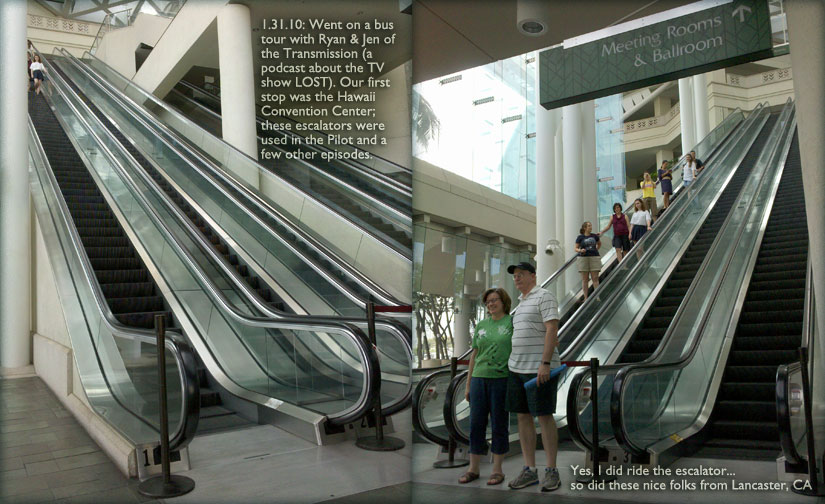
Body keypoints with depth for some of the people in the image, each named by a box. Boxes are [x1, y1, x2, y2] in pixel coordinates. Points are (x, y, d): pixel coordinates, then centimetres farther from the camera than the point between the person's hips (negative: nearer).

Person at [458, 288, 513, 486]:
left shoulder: (512, 322, 0)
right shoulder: (481, 325, 13)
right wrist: (468, 384, 14)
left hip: (502, 379, -4)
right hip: (479, 378, 4)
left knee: (499, 425, 4)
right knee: (476, 424, 7)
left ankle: (497, 469, 15)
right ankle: (473, 468, 17)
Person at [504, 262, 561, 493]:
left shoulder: (544, 297, -8)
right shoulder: (521, 303, 18)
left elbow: (552, 330, -17)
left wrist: (545, 364, -24)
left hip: (540, 369, -9)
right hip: (518, 368, 9)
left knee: (544, 416, -5)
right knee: (523, 416, 6)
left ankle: (552, 472, 4)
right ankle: (529, 471, 11)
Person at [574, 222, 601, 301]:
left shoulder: (594, 236, 8)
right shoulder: (580, 237, 1)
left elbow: (599, 243, 27)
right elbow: (575, 248, 1)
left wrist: (596, 250, 13)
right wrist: (580, 250, -18)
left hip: (594, 258, 1)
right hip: (583, 258, -1)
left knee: (595, 278, -3)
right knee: (584, 279, 2)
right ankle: (586, 297, 6)